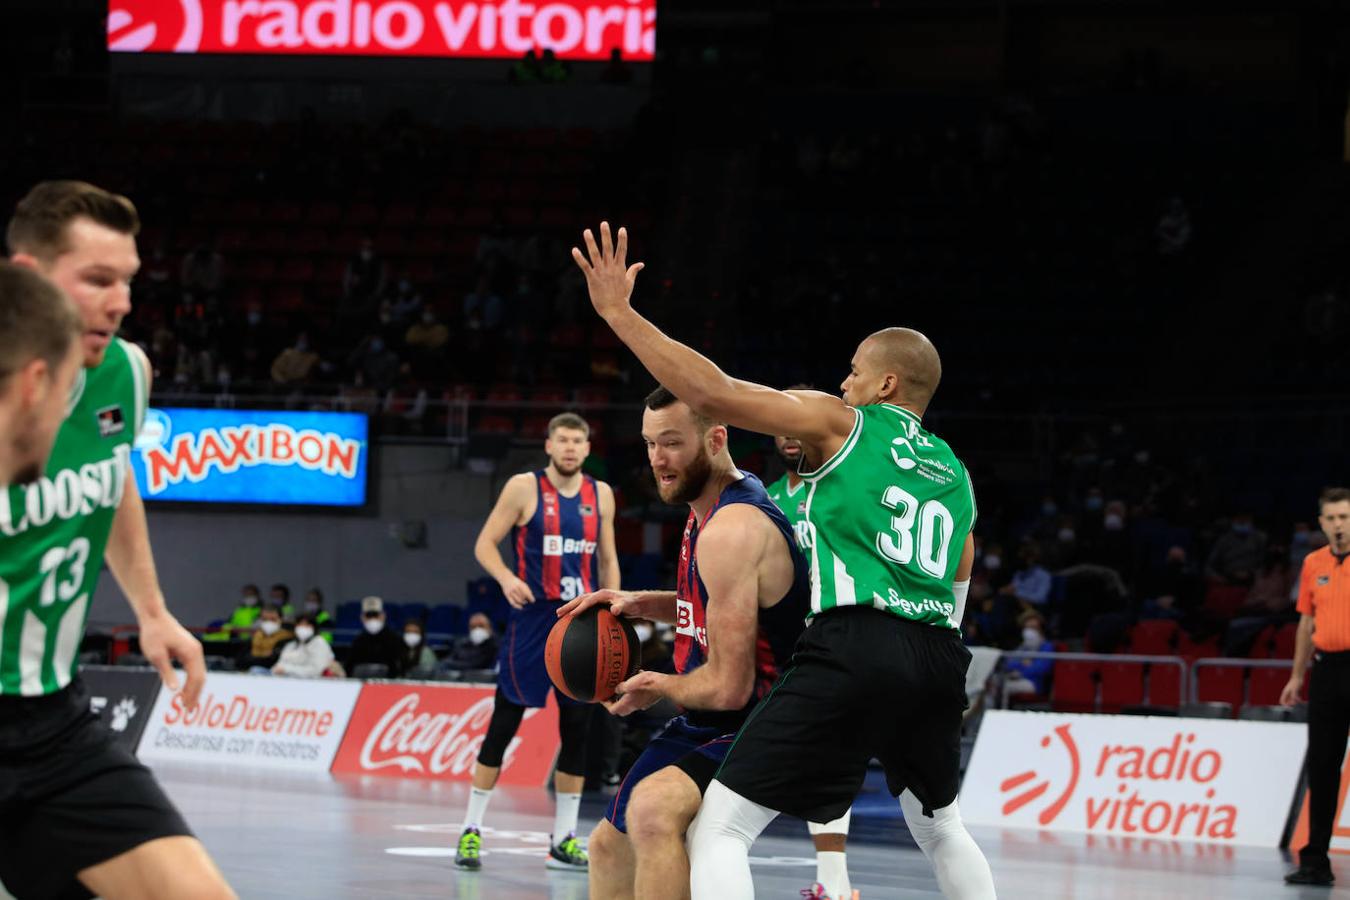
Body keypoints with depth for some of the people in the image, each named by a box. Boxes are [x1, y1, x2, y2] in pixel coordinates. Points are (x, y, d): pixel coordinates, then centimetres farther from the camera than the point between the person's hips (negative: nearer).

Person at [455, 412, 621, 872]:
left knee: (576, 729, 4)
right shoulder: (525, 487, -4)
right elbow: (484, 544, -4)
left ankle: (563, 841, 11)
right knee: (504, 724, -4)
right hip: (533, 616, -4)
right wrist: (506, 578, -23)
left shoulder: (600, 494, 8)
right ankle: (471, 829, 4)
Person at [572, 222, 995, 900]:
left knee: (719, 829, -4)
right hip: (938, 657, 6)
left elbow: (711, 393, -3)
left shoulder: (840, 423, 8)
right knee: (941, 829, 32)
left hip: (853, 650, -6)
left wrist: (617, 311, 3)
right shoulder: (955, 475, 25)